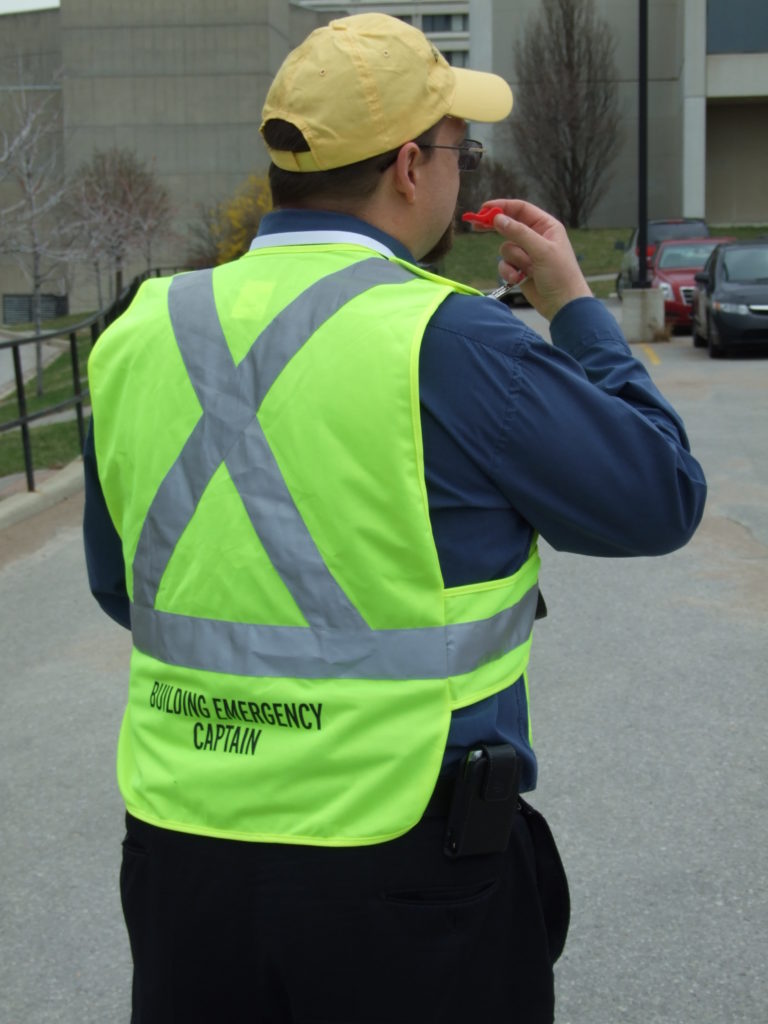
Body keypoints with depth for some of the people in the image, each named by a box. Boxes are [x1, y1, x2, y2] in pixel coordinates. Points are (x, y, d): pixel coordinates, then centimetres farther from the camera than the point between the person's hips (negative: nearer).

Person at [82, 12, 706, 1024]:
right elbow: (662, 502, -6)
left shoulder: (140, 336, -1)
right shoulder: (451, 343, -18)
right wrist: (574, 307, 5)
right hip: (406, 879, -4)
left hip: (177, 856, 5)